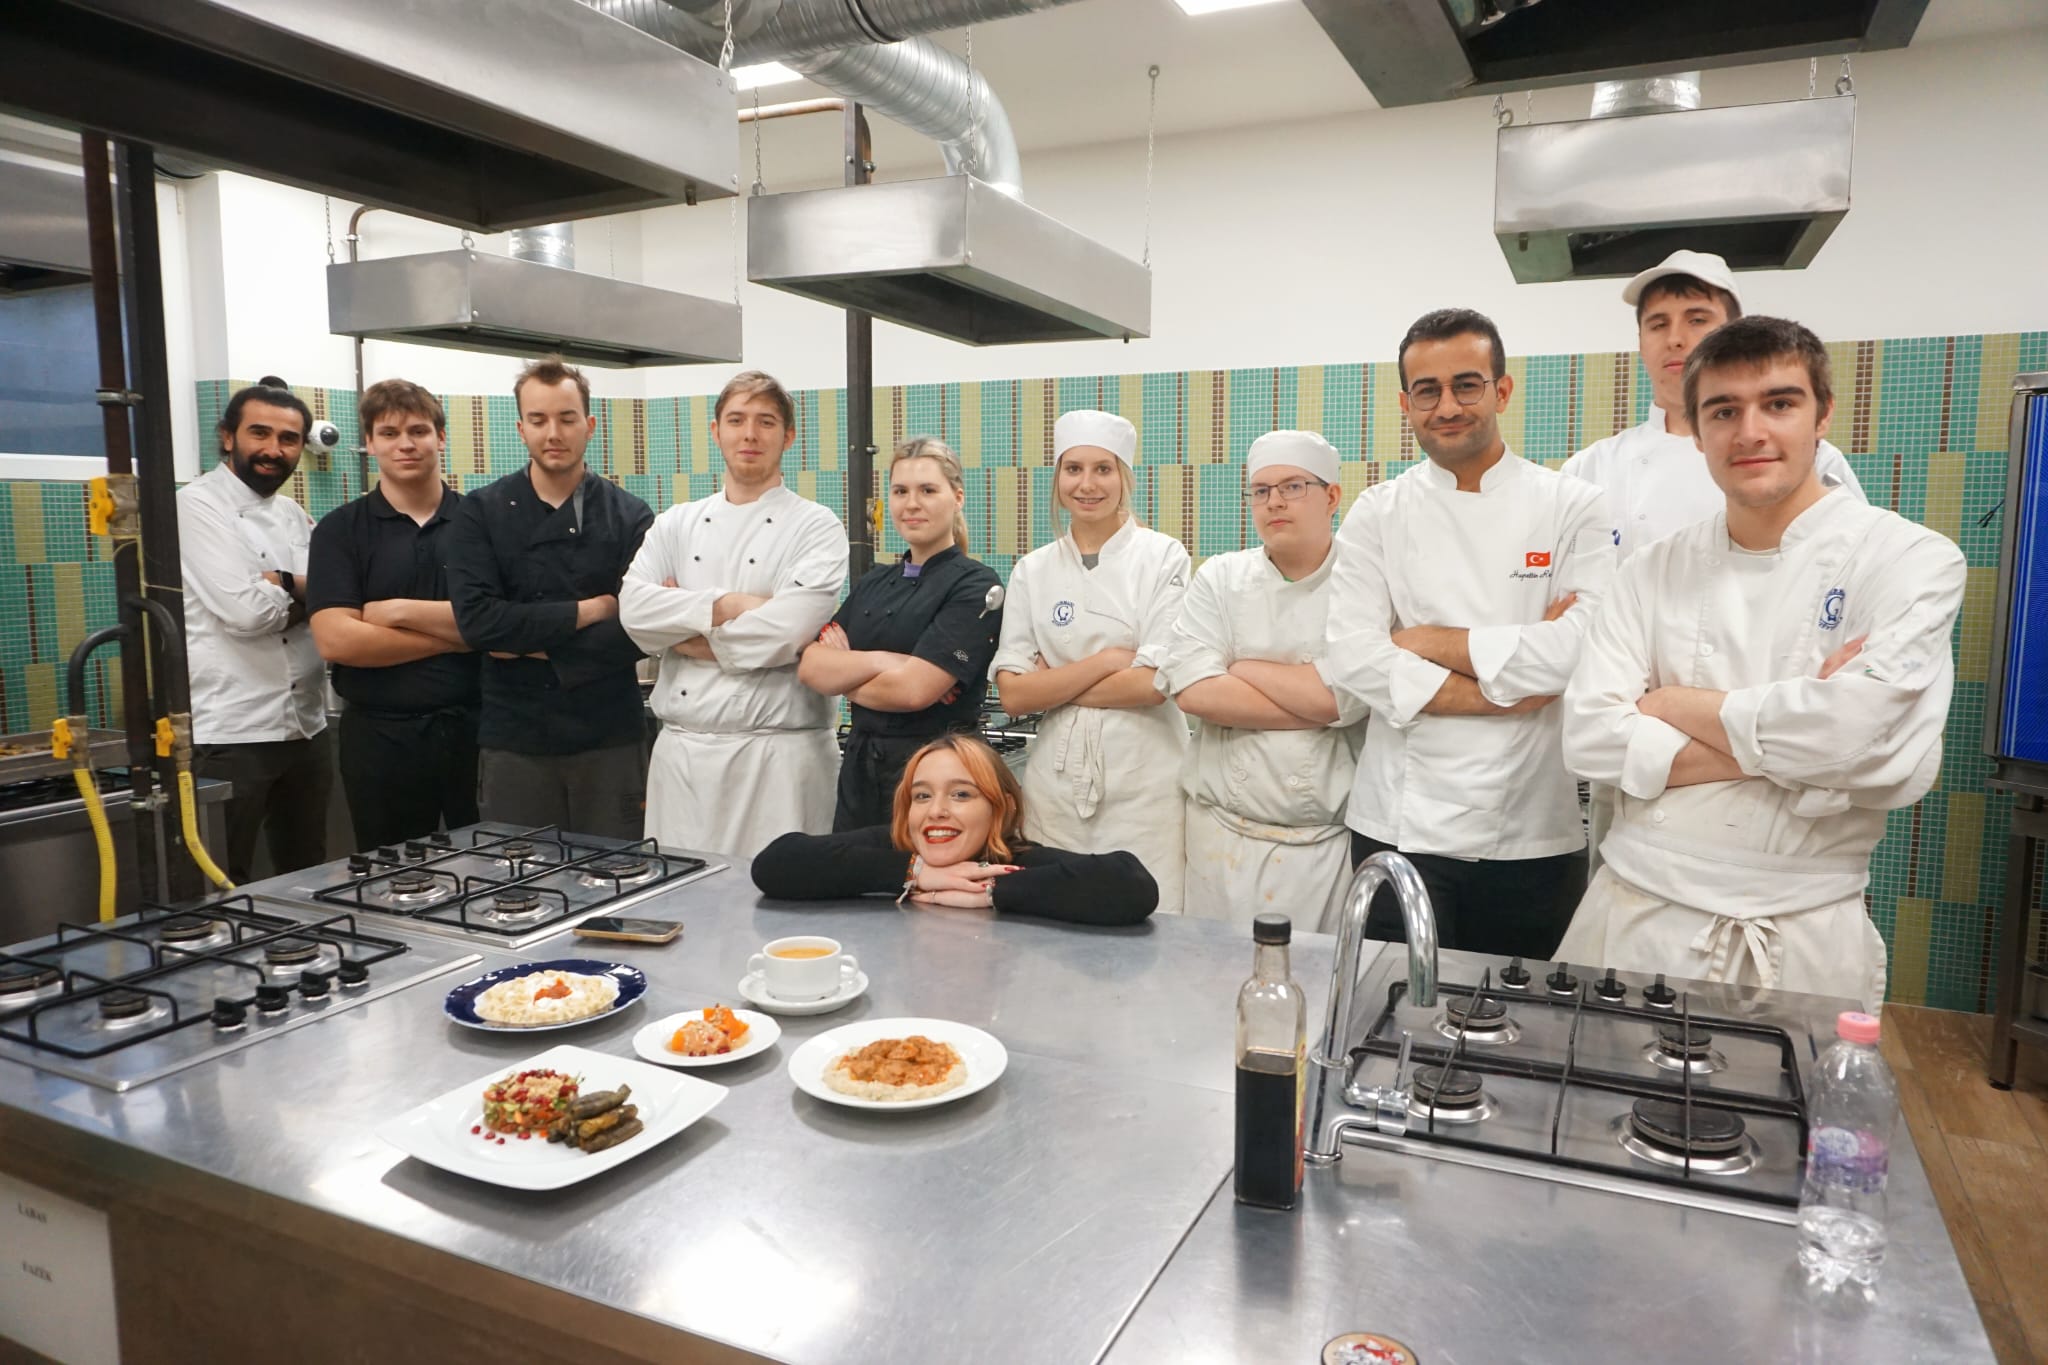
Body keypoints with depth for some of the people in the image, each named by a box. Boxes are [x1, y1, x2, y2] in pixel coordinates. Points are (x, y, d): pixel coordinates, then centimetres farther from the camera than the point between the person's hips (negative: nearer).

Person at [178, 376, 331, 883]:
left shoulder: (294, 515, 15)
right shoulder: (198, 505, -7)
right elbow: (246, 610, -19)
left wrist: (278, 585, -11)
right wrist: (306, 591, -1)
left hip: (306, 728, 7)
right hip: (231, 735, -7)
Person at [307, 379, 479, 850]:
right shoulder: (340, 530, 2)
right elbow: (336, 640, -11)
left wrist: (403, 612, -12)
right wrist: (456, 634, -10)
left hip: (473, 727, 1)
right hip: (381, 736, 0)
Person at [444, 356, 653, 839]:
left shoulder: (630, 516, 1)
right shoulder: (480, 513, 3)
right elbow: (476, 619, -11)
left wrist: (534, 646, -11)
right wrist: (589, 610, -10)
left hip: (611, 739, 0)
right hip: (514, 740, 1)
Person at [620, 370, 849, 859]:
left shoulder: (816, 527, -1)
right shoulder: (677, 524, 12)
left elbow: (788, 631, -16)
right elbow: (634, 607, -3)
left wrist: (687, 632, -5)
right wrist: (727, 606, -13)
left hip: (777, 752, -4)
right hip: (681, 749, 4)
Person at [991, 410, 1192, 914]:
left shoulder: (1164, 557, -2)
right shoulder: (1032, 570, 6)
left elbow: (1154, 683, -11)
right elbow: (1013, 694, -2)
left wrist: (1055, 684, -6)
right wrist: (1106, 661, -10)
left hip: (1143, 780, -2)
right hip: (1056, 778, 3)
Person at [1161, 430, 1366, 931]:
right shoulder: (1219, 578, 3)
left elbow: (1342, 697, -17)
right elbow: (1194, 691, -10)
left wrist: (1242, 667, -6)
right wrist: (1315, 708, -11)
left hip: (1330, 841, -2)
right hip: (1224, 833, 2)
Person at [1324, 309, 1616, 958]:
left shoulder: (1574, 508, 0)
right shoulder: (1377, 514, 2)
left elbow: (1580, 651, -15)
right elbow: (1352, 659, -10)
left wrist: (1426, 641, -11)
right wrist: (1510, 689, -13)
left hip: (1534, 833, 0)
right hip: (1400, 825, 1)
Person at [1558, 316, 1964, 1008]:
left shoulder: (1910, 558, -6)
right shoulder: (1656, 569, 2)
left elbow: (1868, 739, -21)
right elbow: (1591, 736, -7)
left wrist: (1673, 705, -9)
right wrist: (1781, 745, -16)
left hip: (1804, 936, -2)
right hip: (1637, 914, 3)